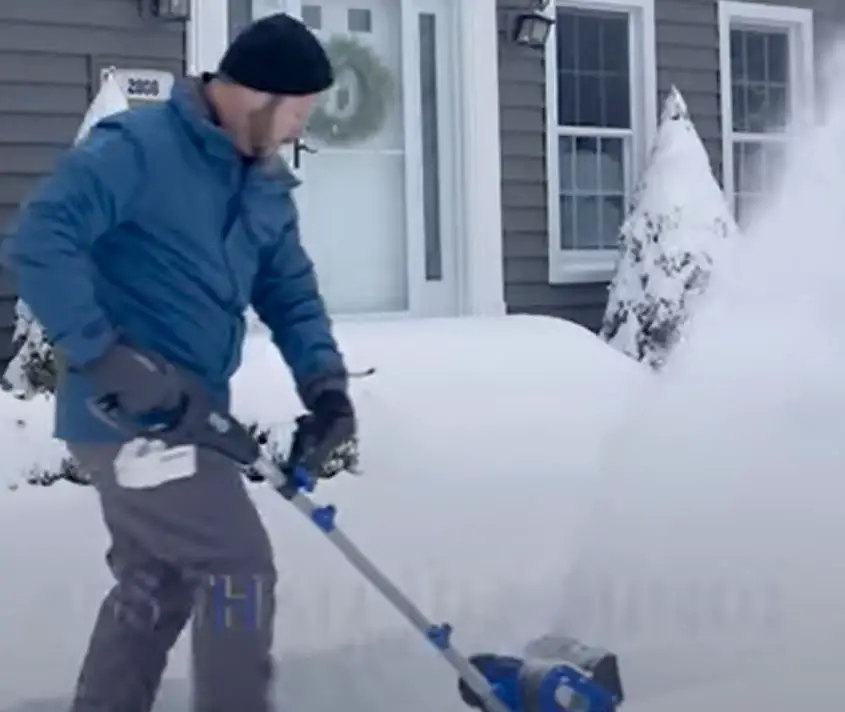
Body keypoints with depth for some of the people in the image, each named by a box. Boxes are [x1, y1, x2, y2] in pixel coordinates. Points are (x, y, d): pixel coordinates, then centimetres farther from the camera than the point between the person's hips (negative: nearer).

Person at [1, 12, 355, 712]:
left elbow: (291, 293, 12)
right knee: (239, 562, -6)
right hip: (129, 414, -9)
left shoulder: (265, 184, 11)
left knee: (156, 581, 19)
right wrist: (105, 356, -30)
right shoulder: (136, 147, -17)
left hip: (187, 415, 9)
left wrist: (325, 383, -4)